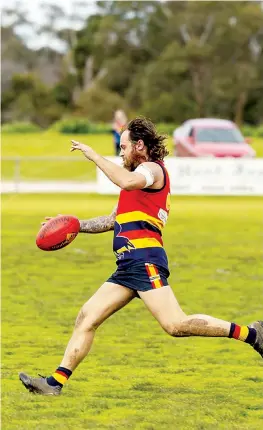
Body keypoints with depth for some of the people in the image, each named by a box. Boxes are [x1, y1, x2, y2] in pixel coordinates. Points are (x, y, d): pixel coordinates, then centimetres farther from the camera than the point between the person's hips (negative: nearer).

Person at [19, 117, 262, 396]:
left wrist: (93, 155, -15)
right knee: (86, 318, 4)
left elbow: (126, 181, -25)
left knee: (175, 325, -20)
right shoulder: (140, 179, 29)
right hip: (128, 265, 10)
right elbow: (114, 221, 38)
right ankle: (56, 382, 3)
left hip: (144, 260, -10)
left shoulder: (153, 169, -1)